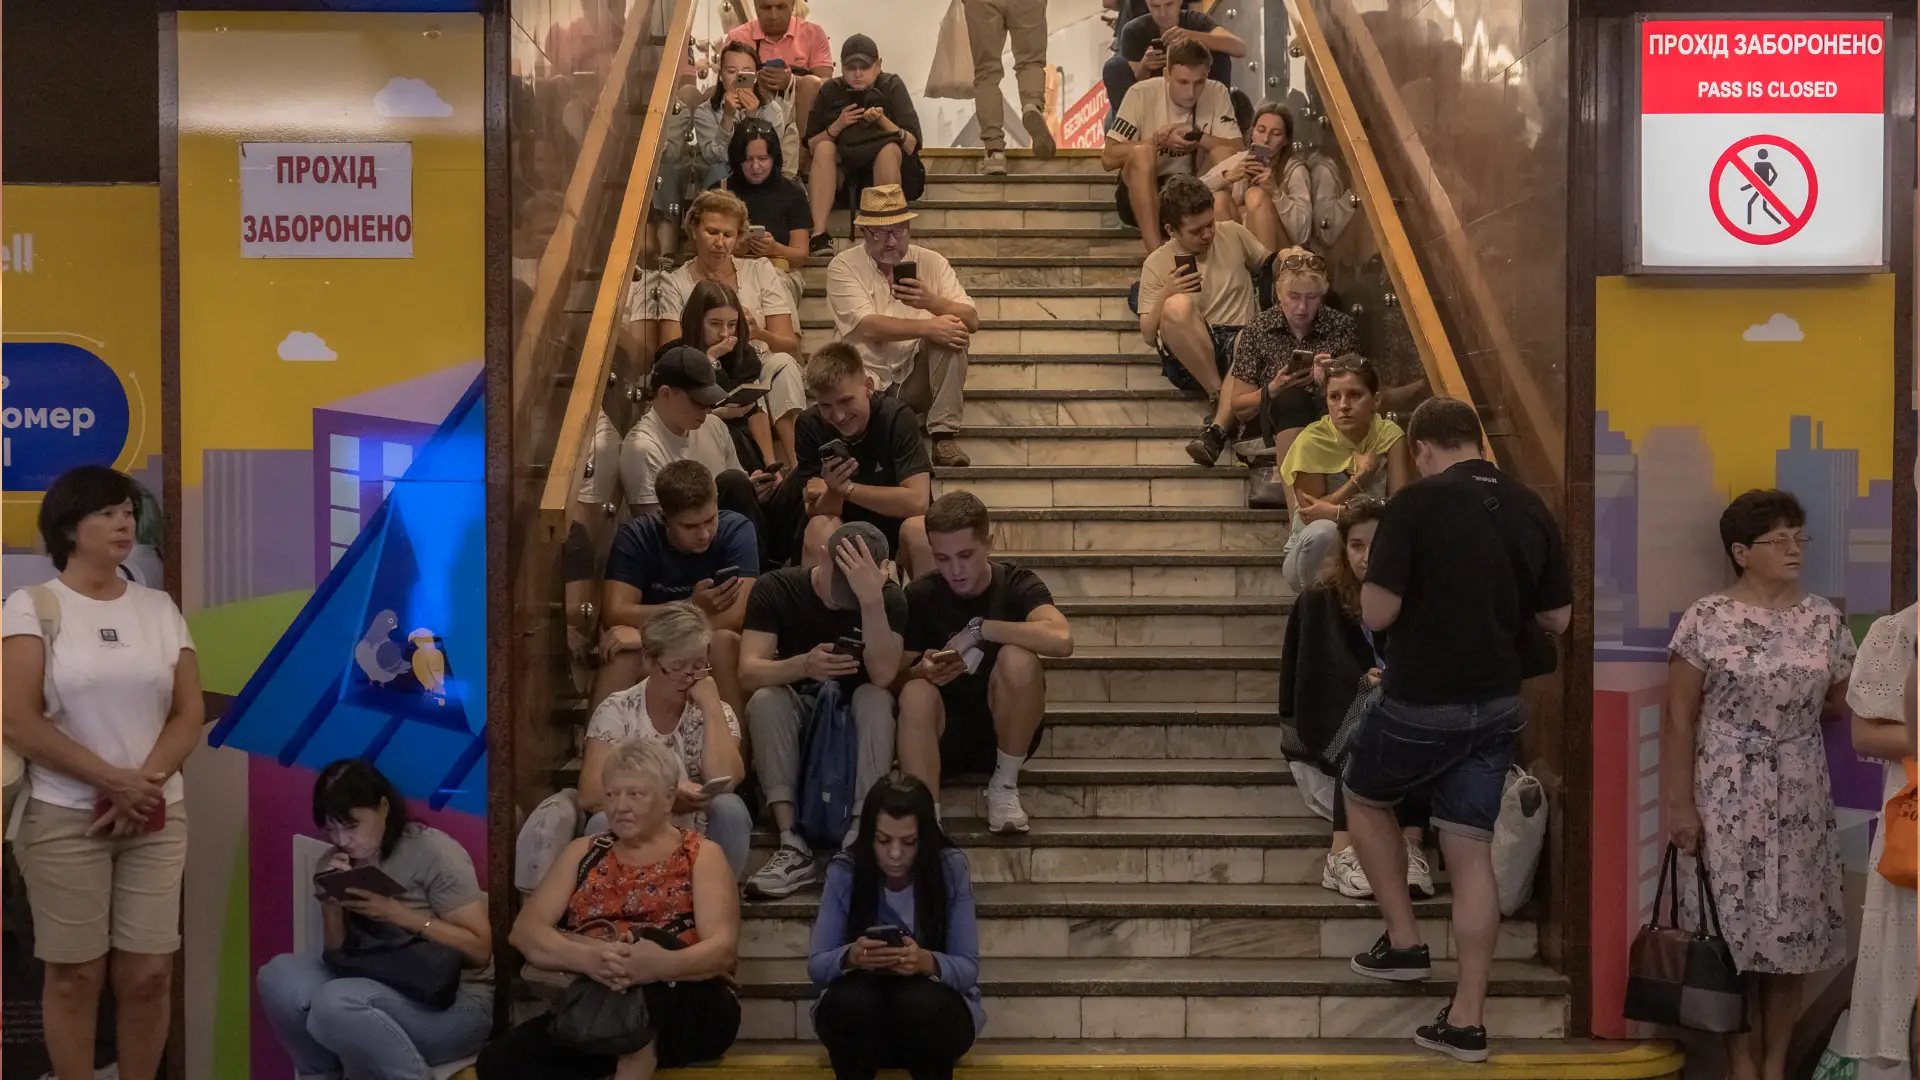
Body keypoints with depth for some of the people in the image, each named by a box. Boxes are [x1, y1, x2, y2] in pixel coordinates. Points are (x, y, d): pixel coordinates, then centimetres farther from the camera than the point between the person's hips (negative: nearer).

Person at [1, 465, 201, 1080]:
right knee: (75, 975, 2)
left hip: (156, 817, 3)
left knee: (149, 974, 2)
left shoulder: (159, 608, 9)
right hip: (64, 818, -3)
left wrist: (144, 784, -11)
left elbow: (189, 715, 5)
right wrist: (113, 781, -14)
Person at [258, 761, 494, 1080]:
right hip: (382, 992, 6)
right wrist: (331, 902, -9)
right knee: (279, 975, -18)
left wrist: (396, 913, -21)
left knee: (335, 1003, -32)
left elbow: (479, 949, -14)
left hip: (456, 1002, -6)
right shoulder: (336, 863, 8)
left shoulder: (432, 850, -9)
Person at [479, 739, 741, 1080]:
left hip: (691, 1012, -3)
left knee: (650, 937, -34)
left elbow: (723, 946, -7)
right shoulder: (583, 852, 17)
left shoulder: (701, 855, 8)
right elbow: (525, 931, 4)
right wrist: (586, 957, -19)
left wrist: (663, 965, -30)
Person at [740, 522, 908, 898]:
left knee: (876, 698, -31)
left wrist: (872, 600, -38)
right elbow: (749, 672, -22)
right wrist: (803, 666, -42)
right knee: (765, 700, -30)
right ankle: (793, 847, -35)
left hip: (856, 718, 0)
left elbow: (883, 675, -26)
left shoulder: (889, 598, -11)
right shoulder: (777, 589, -11)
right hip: (796, 717, 0)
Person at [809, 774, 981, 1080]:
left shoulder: (950, 868, -11)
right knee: (850, 998, -33)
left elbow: (968, 967, -12)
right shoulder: (844, 872, -9)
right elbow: (816, 965, -9)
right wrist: (850, 957, -33)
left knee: (919, 1001, -35)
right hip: (859, 1015, 1)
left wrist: (927, 963, -35)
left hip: (930, 1011, 0)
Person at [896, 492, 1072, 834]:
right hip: (944, 737, 1)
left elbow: (1061, 639, -29)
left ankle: (1004, 786, -9)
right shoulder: (919, 597, -3)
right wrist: (922, 671, -30)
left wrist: (977, 629, -25)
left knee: (1018, 660, -29)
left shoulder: (1017, 586, -8)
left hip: (1005, 731, -1)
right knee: (916, 692, -31)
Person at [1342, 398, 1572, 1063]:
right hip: (1496, 704, 5)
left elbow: (1377, 613, -18)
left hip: (1422, 703, -5)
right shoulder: (1530, 509, 3)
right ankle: (1467, 1022, 11)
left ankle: (1404, 943, 22)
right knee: (1472, 853, 9)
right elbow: (1557, 619, 8)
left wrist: (1400, 582, 4)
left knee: (1365, 799, 23)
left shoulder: (1417, 503, -15)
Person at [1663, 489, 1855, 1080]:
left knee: (1792, 930, 5)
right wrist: (1679, 804, -9)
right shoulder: (1706, 619, -6)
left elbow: (1845, 702, 11)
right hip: (1726, 798, -3)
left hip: (1801, 802, 3)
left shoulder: (1824, 619, 5)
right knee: (1734, 927, 0)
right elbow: (1679, 719, -5)